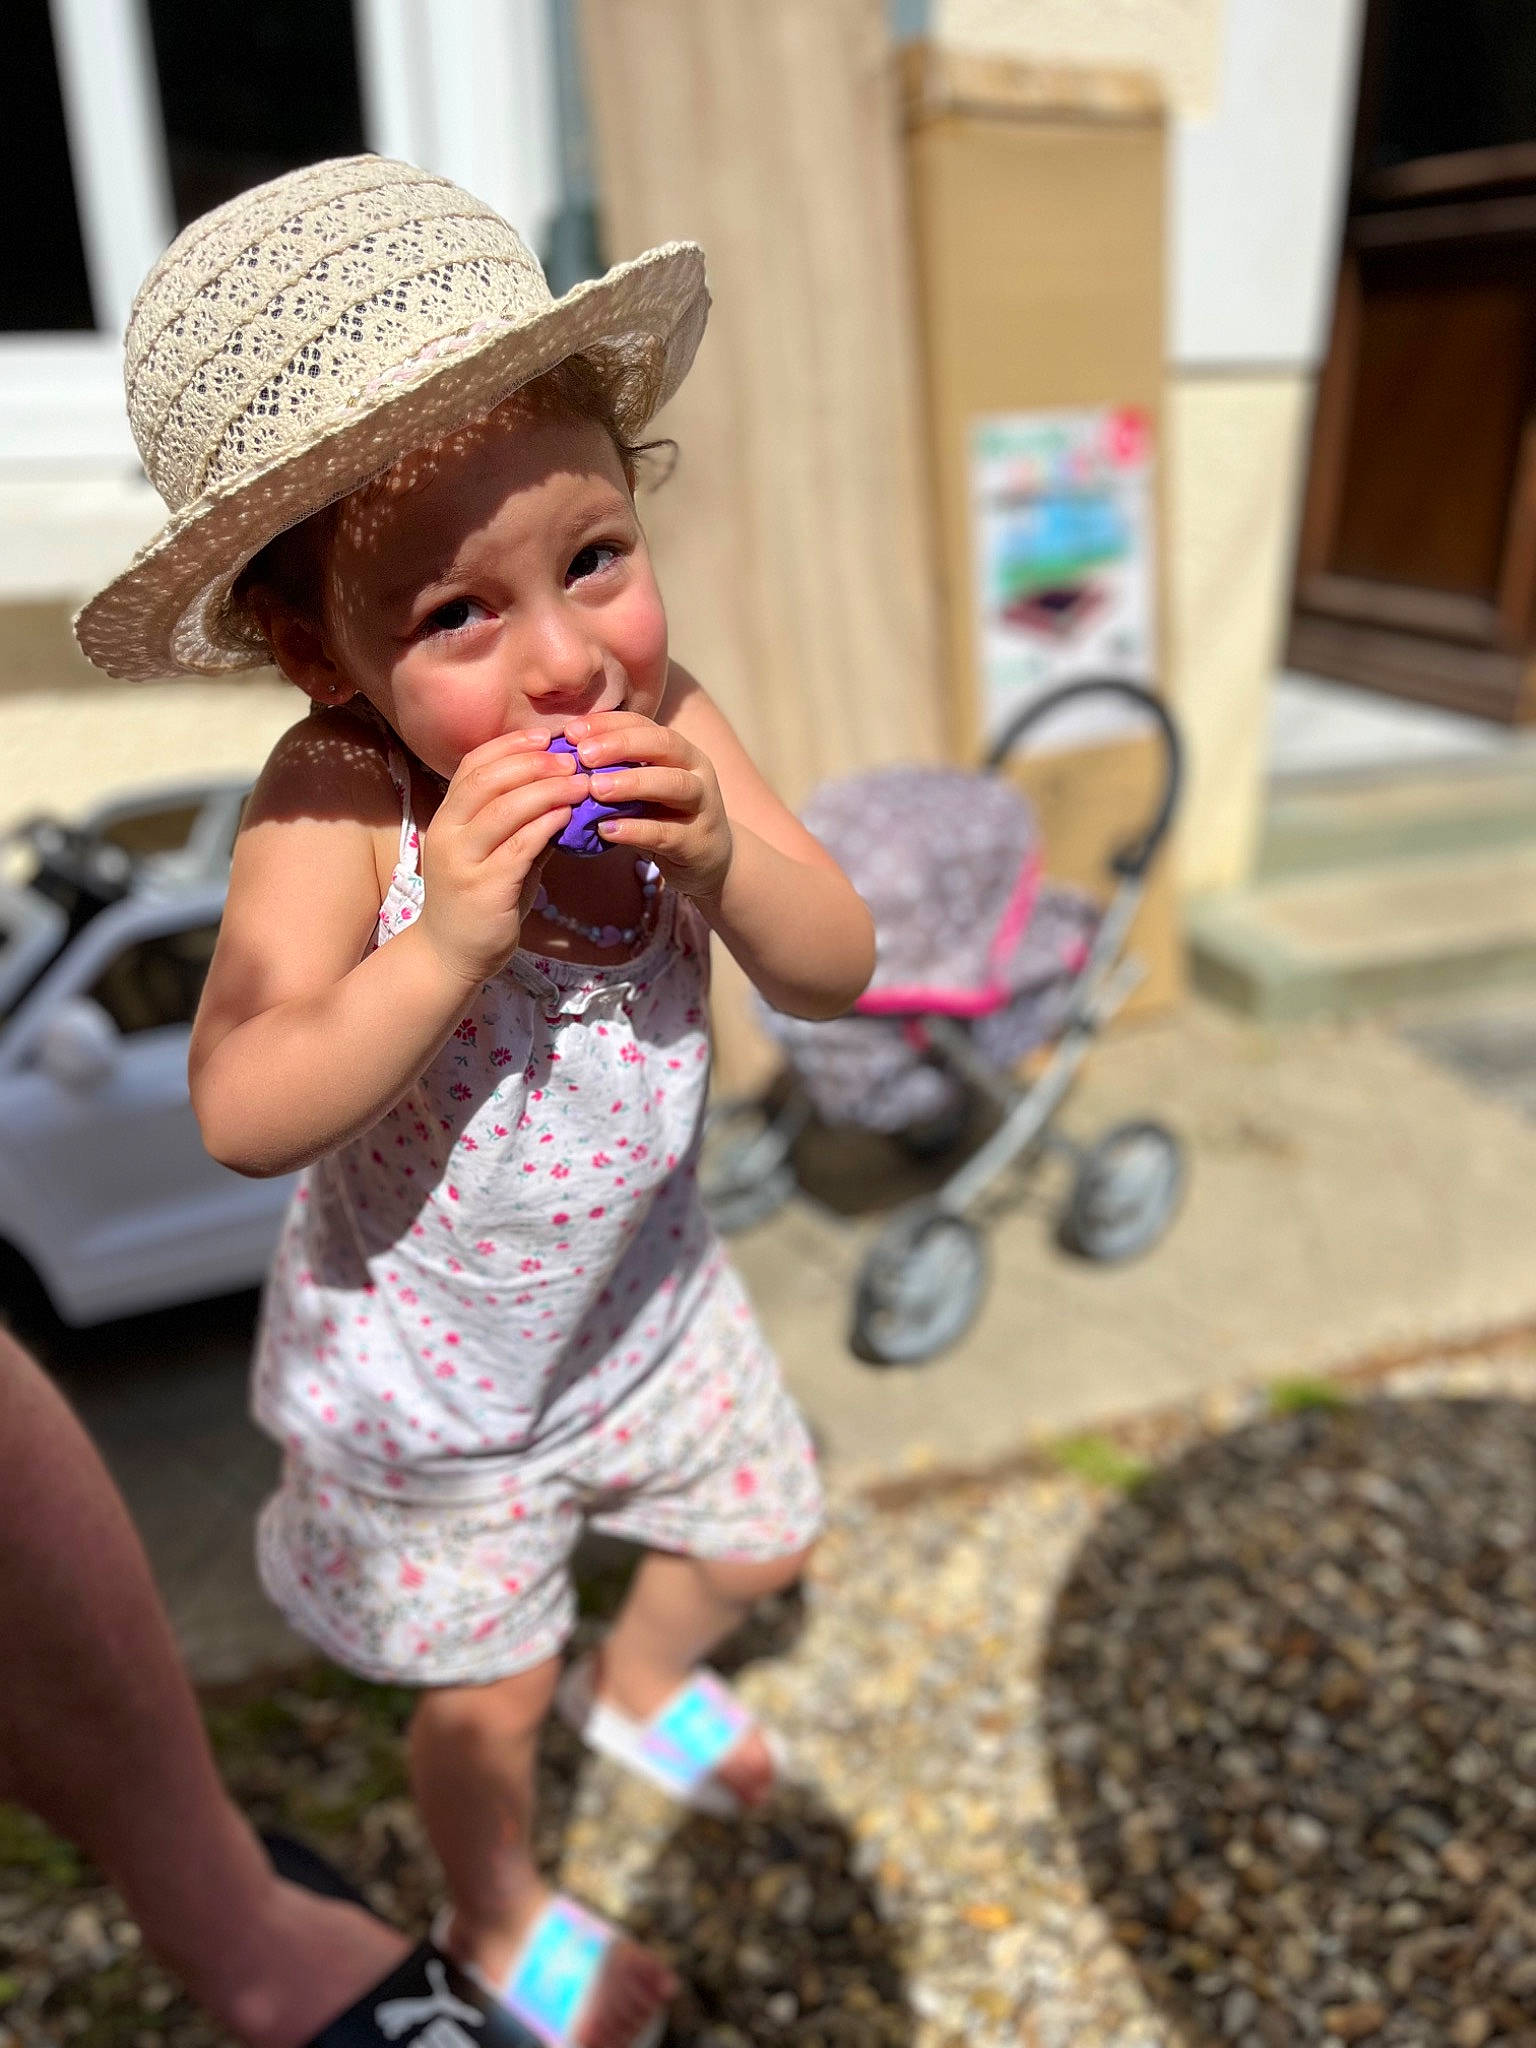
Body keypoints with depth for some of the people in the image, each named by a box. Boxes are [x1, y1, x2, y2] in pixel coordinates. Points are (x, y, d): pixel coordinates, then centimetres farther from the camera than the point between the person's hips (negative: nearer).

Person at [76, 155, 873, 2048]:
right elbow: (242, 1115, -35)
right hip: (429, 1354, -4)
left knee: (761, 1540, 26)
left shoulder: (667, 730, -19)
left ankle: (638, 1681, 62)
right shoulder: (330, 809, -31)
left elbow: (834, 971, -18)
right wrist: (447, 940, -46)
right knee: (482, 1688, 19)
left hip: (640, 1282, 5)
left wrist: (723, 859, -36)